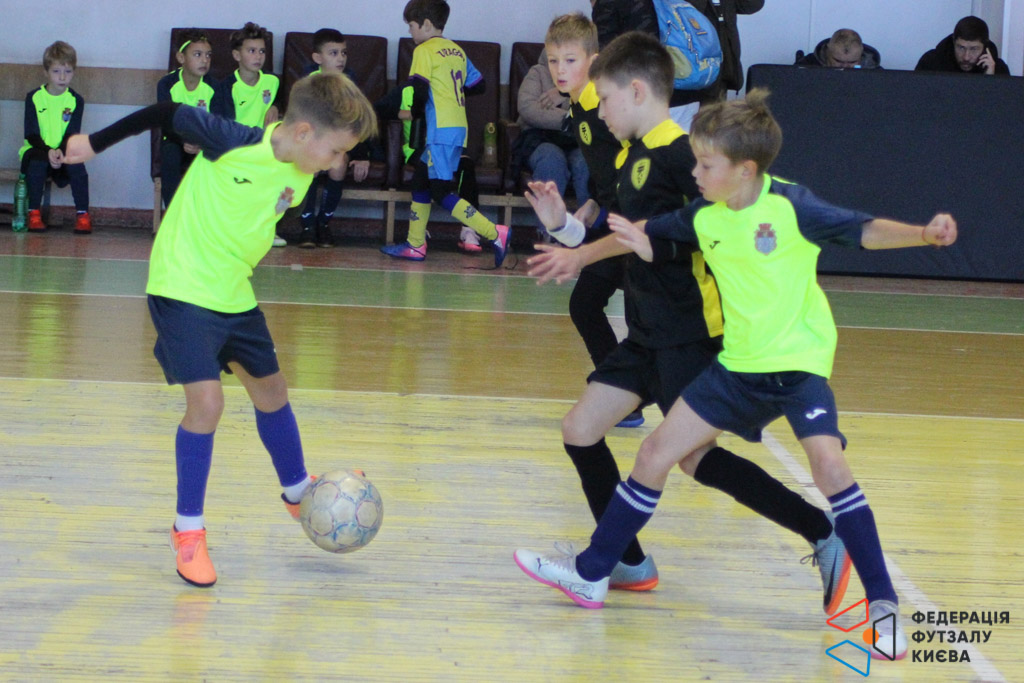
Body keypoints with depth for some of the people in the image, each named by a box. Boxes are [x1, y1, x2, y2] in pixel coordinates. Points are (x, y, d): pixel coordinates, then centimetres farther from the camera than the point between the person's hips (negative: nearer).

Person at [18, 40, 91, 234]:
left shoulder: (76, 100, 2)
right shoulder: (34, 98, -2)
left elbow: (72, 135, -4)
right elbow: (31, 135, -7)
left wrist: (61, 151, -25)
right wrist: (48, 152, -25)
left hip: (64, 152, 1)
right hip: (37, 149, -1)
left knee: (76, 165, -32)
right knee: (37, 162, -36)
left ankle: (82, 214, -21)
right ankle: (34, 214, -26)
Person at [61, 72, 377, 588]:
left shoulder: (300, 176, -2)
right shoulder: (236, 143, -24)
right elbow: (168, 114, -14)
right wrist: (97, 143, -6)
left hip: (234, 294, 8)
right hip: (182, 289, -8)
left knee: (271, 391, 19)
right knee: (206, 402, -15)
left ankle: (297, 491, 42)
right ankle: (188, 530, 0)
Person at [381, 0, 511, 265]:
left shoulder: (425, 51, -6)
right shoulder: (457, 51, 16)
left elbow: (419, 91, -16)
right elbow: (477, 84, 18)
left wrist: (414, 112, 2)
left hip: (441, 130, -9)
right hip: (459, 129, 9)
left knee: (443, 193, -9)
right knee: (421, 181, 17)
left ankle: (495, 234, -19)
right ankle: (415, 245, 21)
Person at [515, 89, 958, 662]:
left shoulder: (790, 206, -16)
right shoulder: (703, 218, 0)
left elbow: (863, 230, -23)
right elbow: (648, 239, 15)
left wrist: (924, 234, -40)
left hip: (799, 361, -6)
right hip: (739, 364, 6)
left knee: (829, 463, -26)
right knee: (658, 452, 6)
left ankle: (883, 603, -15)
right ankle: (591, 574, 19)